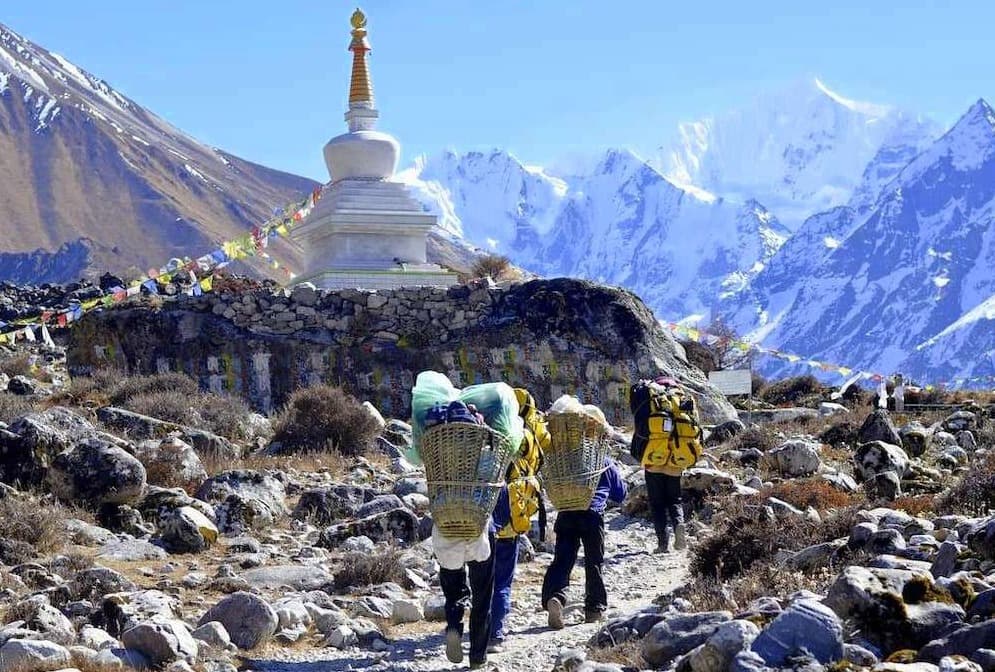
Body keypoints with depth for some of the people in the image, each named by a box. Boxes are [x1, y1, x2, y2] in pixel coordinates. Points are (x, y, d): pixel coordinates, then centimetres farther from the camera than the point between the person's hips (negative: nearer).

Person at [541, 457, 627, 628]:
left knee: (562, 559, -4)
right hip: (593, 513, -1)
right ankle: (595, 608, 15)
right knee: (594, 562, 11)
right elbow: (620, 494, 24)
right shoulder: (606, 462, 13)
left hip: (566, 513, 2)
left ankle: (554, 596, -29)